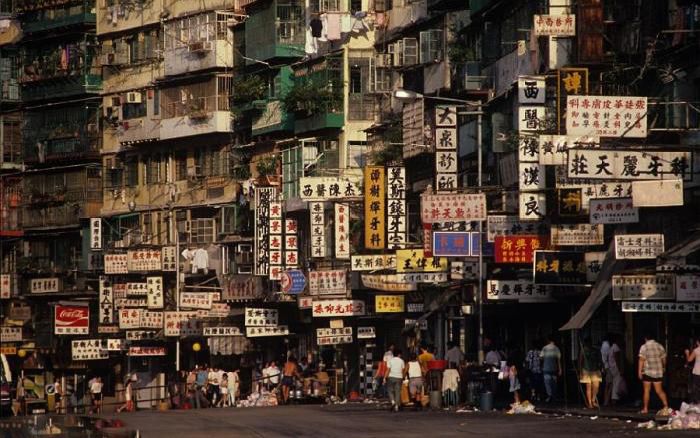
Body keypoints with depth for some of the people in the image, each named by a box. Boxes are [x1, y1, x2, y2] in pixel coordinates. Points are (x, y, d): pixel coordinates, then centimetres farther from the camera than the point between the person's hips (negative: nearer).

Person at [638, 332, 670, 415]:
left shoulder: (644, 347, -6)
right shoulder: (659, 346, 7)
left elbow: (641, 360, -13)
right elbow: (664, 358, 14)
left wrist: (639, 371, -12)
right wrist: (664, 367, 32)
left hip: (647, 372, -4)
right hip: (658, 372, 4)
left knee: (646, 391, 4)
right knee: (659, 390, 5)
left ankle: (645, 409, 6)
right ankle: (666, 406, -7)